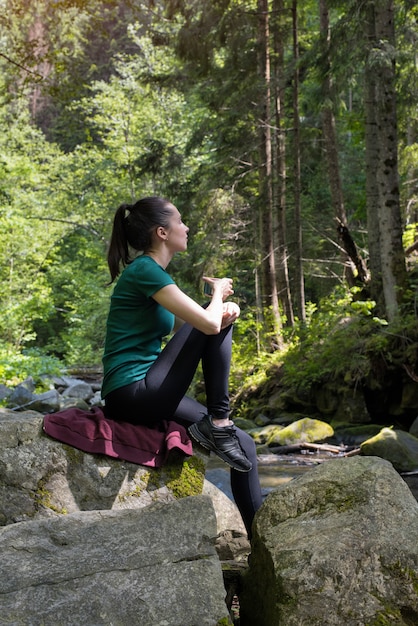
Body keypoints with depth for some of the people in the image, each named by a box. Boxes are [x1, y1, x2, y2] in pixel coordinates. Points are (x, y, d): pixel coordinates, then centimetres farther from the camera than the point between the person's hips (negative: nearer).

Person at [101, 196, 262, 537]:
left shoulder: (153, 272, 18)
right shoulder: (145, 270, -13)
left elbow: (189, 328, 18)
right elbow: (208, 323, -21)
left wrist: (225, 310, -3)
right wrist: (218, 292, 2)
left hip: (146, 394, 9)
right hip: (133, 392, -9)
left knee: (244, 444, 3)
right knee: (215, 322, -9)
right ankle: (217, 421, -4)